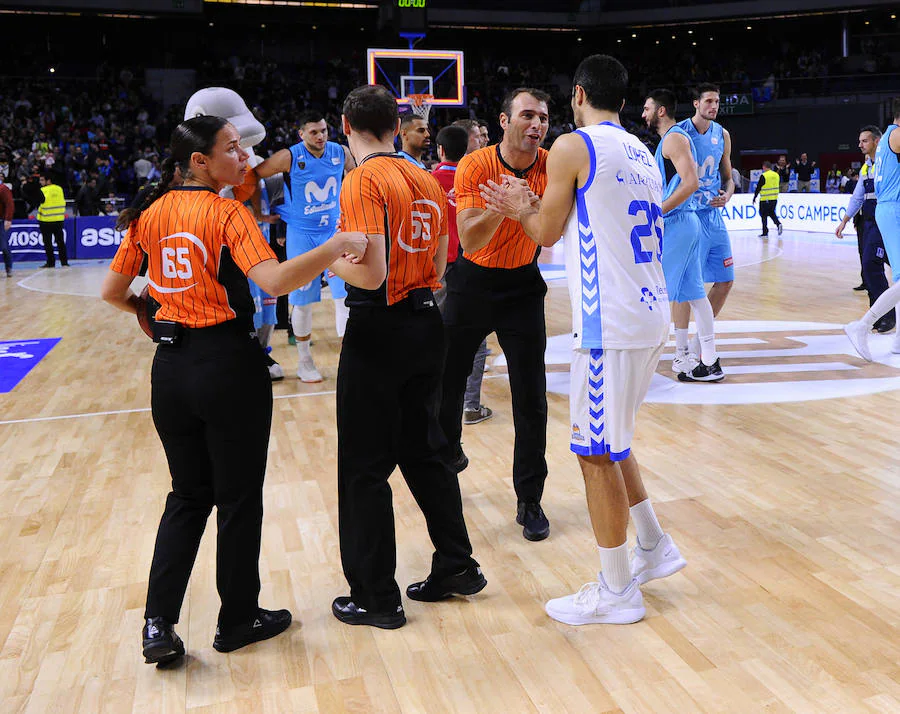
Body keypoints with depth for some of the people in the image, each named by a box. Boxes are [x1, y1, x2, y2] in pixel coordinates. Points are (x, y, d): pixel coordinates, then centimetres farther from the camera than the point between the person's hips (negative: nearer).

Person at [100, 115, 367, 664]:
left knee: (188, 496, 19)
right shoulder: (227, 214, -12)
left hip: (172, 366, 6)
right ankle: (239, 619, 26)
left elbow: (112, 292, 12)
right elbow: (274, 281, -29)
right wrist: (335, 247, -30)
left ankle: (158, 624, 15)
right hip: (229, 363, -6)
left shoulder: (151, 214, 6)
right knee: (239, 498, 10)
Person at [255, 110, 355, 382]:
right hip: (301, 234, -3)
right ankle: (304, 361, 18)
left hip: (335, 230, 3)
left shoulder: (341, 153, -3)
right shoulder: (289, 157, -14)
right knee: (302, 299, 4)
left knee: (345, 294, -2)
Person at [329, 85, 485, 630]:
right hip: (427, 324, 7)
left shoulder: (364, 180, -13)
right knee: (424, 451, 19)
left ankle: (376, 598, 15)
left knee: (365, 467, 5)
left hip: (380, 330, -7)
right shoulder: (428, 181, 10)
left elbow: (370, 274, -21)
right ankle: (458, 567, 29)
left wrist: (330, 259, -4)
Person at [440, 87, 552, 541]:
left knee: (530, 399, -4)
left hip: (522, 286, 0)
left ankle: (529, 500, 10)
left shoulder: (551, 167, -10)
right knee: (445, 383, 10)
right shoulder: (475, 166, -14)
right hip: (472, 282, 0)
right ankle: (449, 456, 40)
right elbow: (469, 240, -22)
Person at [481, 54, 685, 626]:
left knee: (597, 452, 3)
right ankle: (655, 546, 31)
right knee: (608, 441, 23)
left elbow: (548, 233, -1)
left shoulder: (572, 148, -8)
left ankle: (617, 591, 15)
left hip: (610, 322, -9)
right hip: (653, 314, 9)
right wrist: (530, 208, 22)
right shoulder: (643, 154, 17)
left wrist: (522, 210, 20)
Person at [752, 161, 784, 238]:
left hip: (765, 199, -6)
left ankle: (765, 232, 4)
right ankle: (778, 224, -2)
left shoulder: (763, 176, -13)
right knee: (772, 213, 20)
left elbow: (758, 188, -10)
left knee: (764, 215, 3)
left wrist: (755, 197, -1)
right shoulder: (776, 175, 7)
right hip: (774, 199, 6)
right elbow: (776, 186, 16)